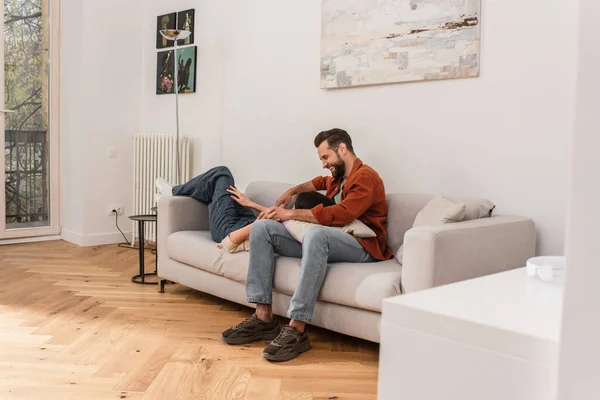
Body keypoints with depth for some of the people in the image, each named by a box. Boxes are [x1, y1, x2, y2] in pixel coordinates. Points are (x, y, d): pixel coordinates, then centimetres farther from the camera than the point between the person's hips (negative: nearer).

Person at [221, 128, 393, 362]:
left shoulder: (366, 177, -7)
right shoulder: (338, 178, 21)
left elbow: (340, 214, -22)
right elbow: (321, 182, 47)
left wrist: (291, 214, -15)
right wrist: (293, 191, 28)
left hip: (361, 248, -9)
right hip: (325, 241, 9)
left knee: (316, 233, -41)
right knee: (262, 227, -4)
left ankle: (297, 330, -41)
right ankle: (263, 318, -16)